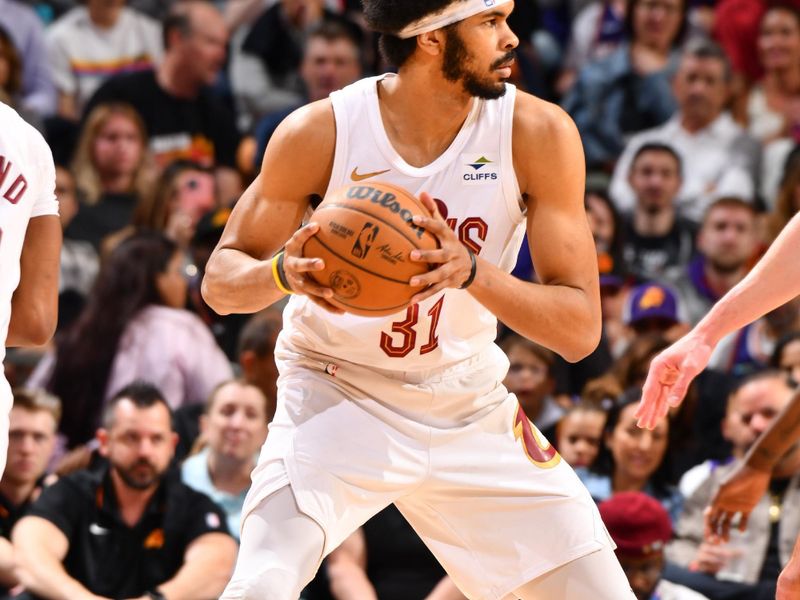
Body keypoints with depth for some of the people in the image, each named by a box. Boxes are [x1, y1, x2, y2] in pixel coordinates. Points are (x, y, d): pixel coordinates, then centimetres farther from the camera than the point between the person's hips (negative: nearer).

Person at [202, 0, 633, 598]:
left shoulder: (538, 133, -14)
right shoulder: (320, 132, -17)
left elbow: (581, 330, -16)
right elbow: (220, 280, -6)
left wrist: (472, 272, -34)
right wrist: (284, 274, -30)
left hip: (470, 407, 3)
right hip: (338, 393, -3)